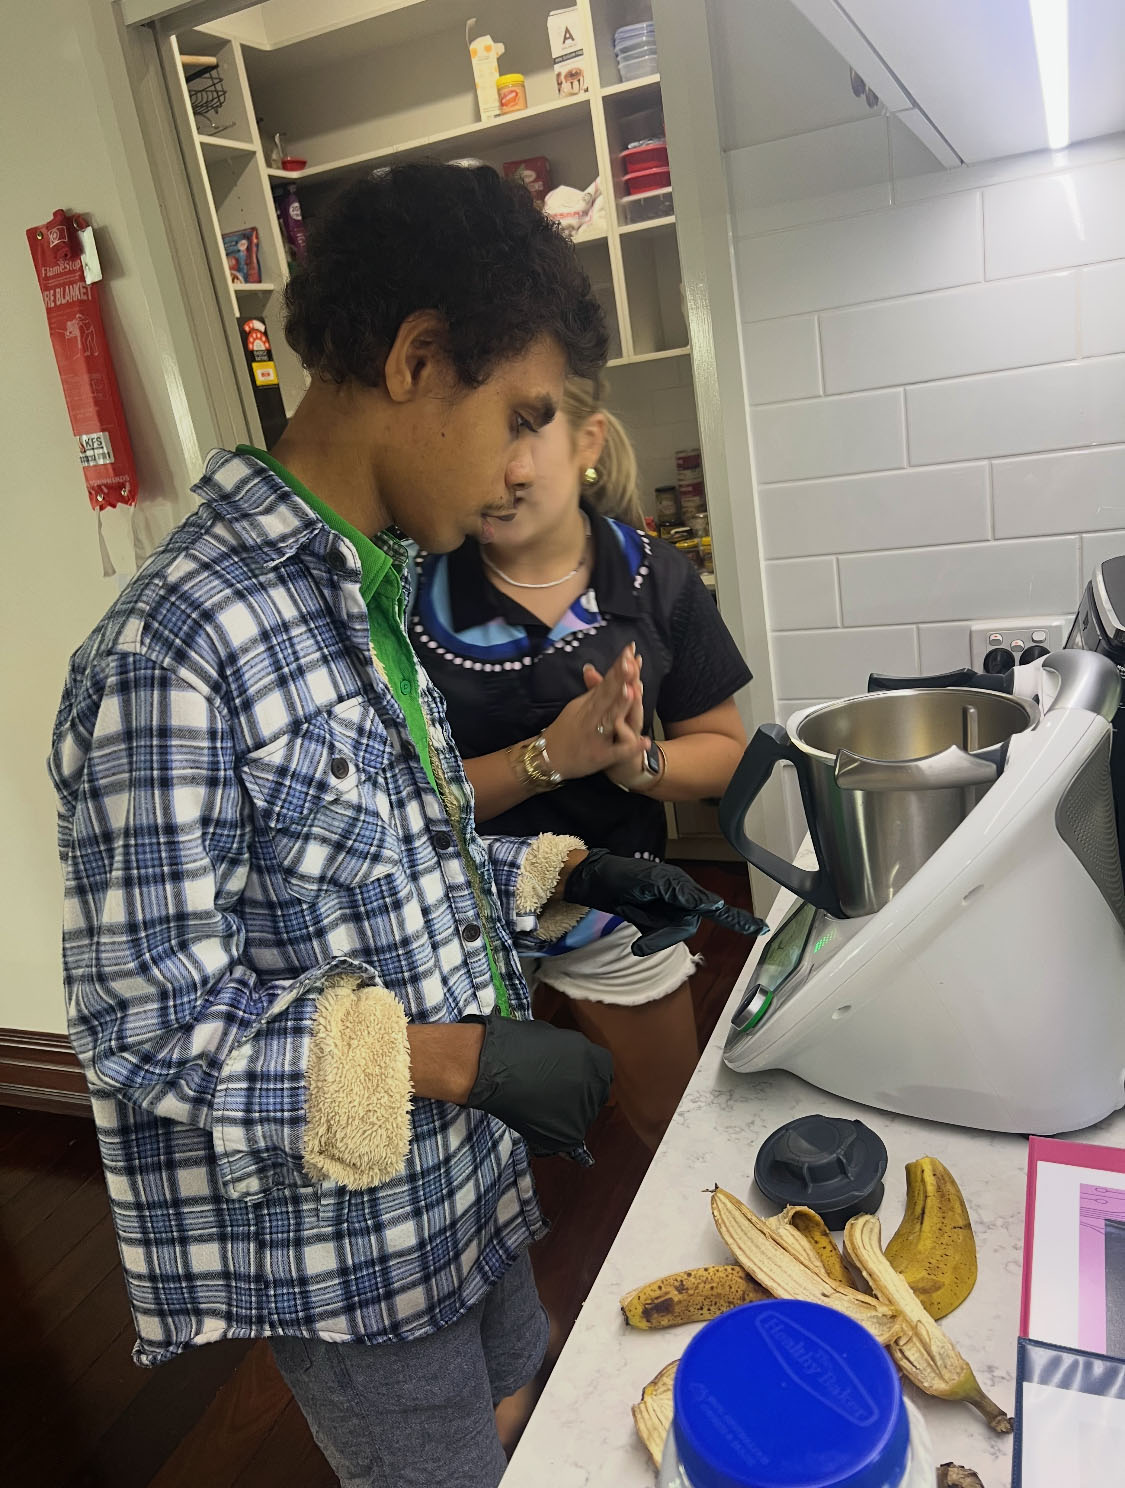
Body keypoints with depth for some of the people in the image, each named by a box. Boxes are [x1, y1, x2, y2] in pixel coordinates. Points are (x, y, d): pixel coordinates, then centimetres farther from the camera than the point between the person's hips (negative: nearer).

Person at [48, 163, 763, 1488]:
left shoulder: (362, 594, 0)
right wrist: (461, 1057, -26)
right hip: (343, 1245, -7)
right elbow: (151, 1030, -25)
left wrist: (559, 880, -3)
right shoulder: (171, 652, -29)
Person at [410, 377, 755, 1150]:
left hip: (615, 910, 2)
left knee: (674, 1125, 23)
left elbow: (724, 751, -5)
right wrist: (548, 756, -30)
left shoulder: (657, 578, -11)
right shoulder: (419, 591, -17)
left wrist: (636, 761, -25)